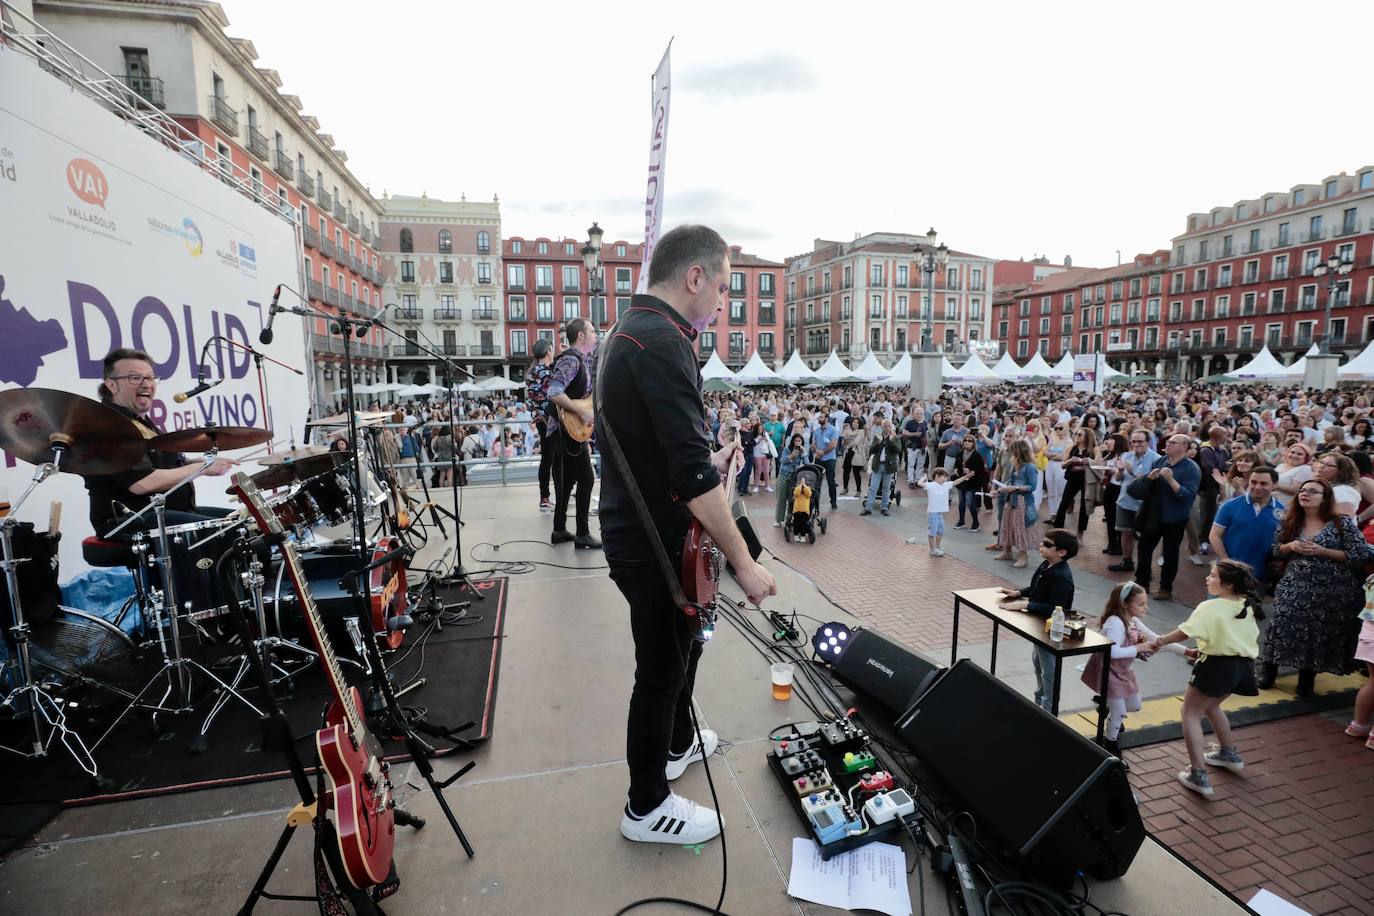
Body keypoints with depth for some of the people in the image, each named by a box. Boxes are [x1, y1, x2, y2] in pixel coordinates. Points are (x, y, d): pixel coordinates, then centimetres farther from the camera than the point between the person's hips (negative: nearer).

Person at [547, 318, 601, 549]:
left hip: (571, 431, 10)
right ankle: (583, 534, -1)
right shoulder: (570, 359, -15)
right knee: (586, 479, -7)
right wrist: (583, 412, -23)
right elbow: (554, 393, -26)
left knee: (567, 481, 13)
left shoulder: (582, 360, 16)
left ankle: (559, 531, 22)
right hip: (567, 431, -10)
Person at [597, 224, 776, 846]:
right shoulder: (662, 343, -24)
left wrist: (708, 463, 12)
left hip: (635, 531, 10)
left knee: (684, 643, 27)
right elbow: (693, 474, -29)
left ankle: (677, 744, 49)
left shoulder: (630, 331, 10)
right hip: (655, 544, -10)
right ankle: (646, 807, 29)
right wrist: (744, 563, -22)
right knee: (661, 671, 8)